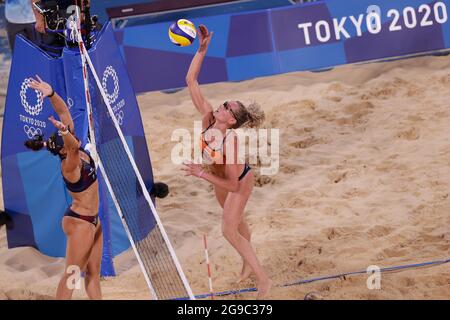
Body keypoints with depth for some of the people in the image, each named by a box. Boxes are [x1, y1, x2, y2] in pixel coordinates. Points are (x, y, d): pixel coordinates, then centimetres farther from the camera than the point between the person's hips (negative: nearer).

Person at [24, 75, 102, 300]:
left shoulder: (78, 153, -4)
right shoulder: (70, 165, -25)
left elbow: (65, 113, -7)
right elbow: (73, 147, -50)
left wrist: (52, 94, -17)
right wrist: (65, 133, -68)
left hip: (92, 220, 9)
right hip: (80, 221, -9)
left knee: (93, 273, 13)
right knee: (72, 273, -3)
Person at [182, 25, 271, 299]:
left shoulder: (231, 141, -44)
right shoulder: (208, 116, -30)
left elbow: (233, 185, -40)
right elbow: (191, 80, -30)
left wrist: (202, 173, -42)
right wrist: (202, 50, -40)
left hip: (240, 181, -7)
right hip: (220, 176, 7)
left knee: (229, 230, -2)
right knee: (236, 220, 25)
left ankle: (263, 279, 10)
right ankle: (249, 264, 49)